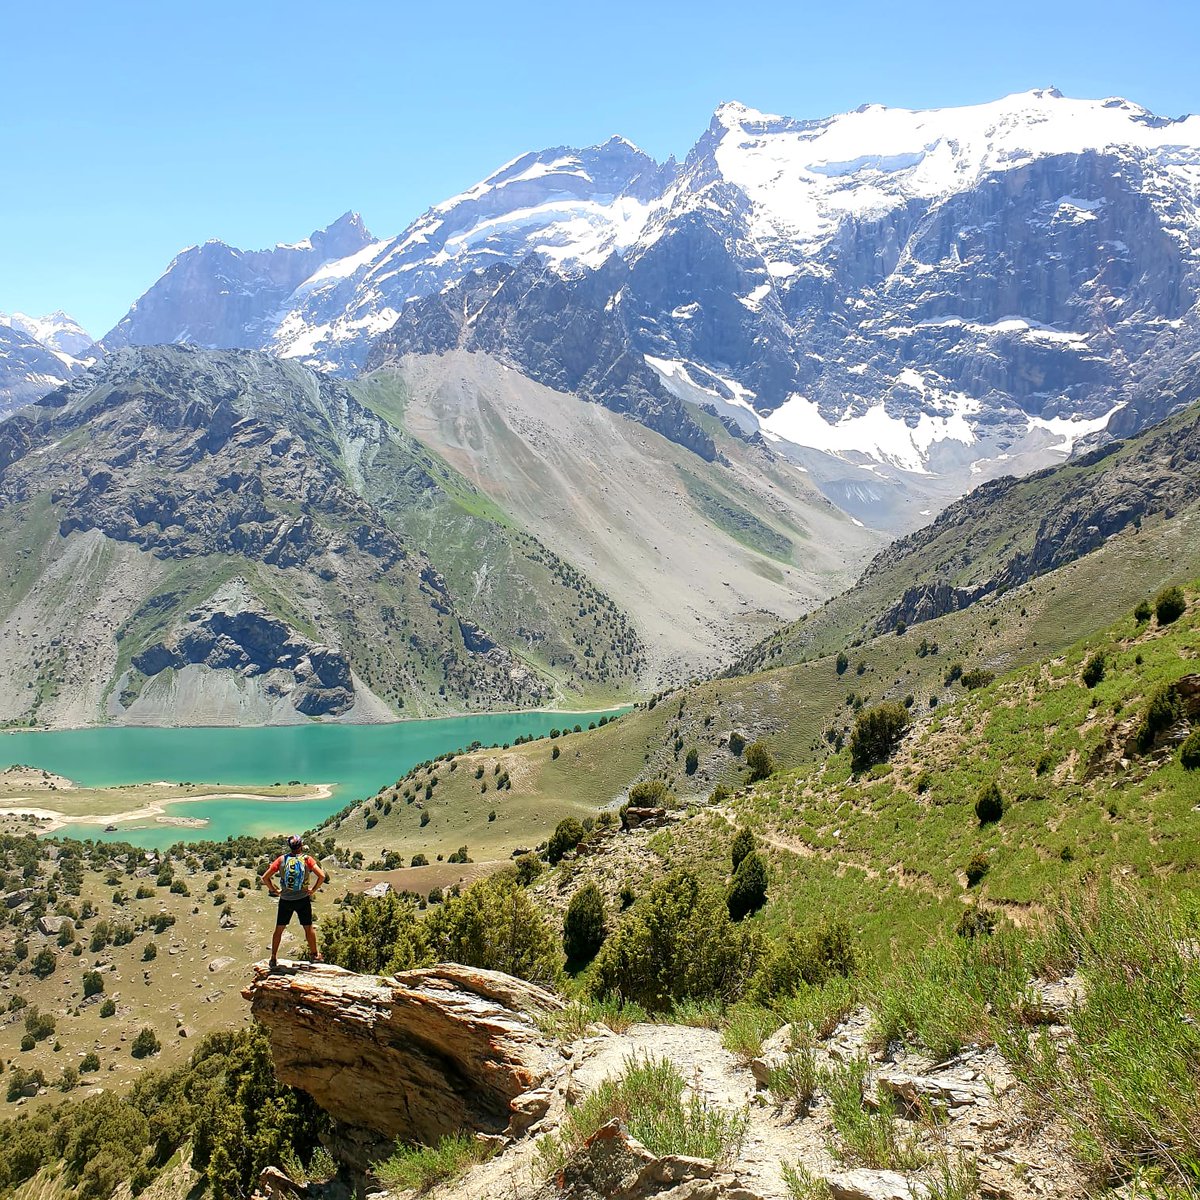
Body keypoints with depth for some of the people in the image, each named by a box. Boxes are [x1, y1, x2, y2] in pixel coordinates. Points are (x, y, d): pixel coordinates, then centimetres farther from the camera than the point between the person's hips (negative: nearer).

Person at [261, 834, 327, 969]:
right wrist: (313, 889, -3)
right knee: (308, 928, 14)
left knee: (279, 929, 14)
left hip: (285, 900, 1)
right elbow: (322, 876, -17)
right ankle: (314, 955, 26)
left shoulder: (282, 859, -4)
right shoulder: (307, 859, -9)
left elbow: (265, 877, -5)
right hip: (303, 899, -1)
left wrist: (274, 890, 6)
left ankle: (273, 959, 19)